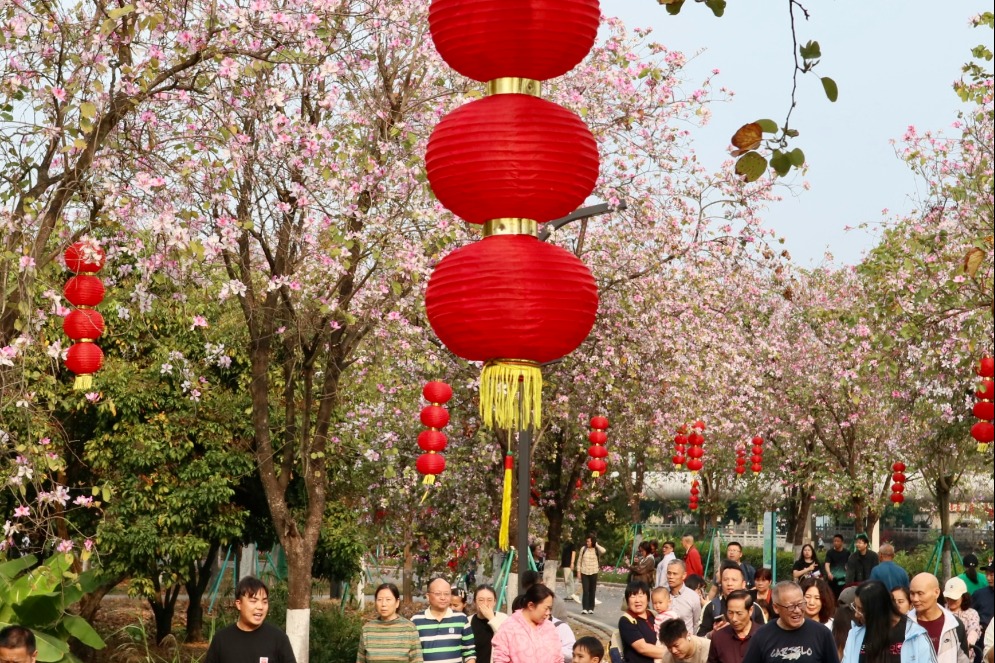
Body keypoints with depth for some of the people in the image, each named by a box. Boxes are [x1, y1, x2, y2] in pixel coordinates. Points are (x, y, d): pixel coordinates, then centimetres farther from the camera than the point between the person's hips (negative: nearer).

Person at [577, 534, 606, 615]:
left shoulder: (597, 550, 0)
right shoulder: (583, 549, 4)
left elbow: (603, 551, -24)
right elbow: (579, 560, 8)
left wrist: (596, 544, -11)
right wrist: (578, 571, 3)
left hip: (593, 573, 0)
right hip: (584, 573, 0)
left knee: (592, 591, 6)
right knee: (585, 591, -7)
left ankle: (591, 608, 14)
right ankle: (584, 608, -9)